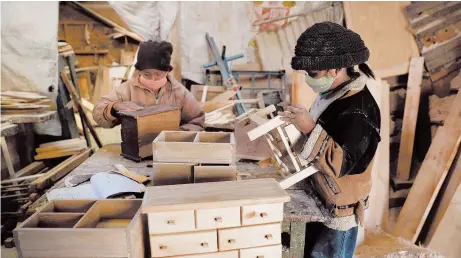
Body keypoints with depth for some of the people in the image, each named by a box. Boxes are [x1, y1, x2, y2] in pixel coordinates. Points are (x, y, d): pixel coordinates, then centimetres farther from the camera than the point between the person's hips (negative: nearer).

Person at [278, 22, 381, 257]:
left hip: (338, 209, -8)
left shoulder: (358, 110, -29)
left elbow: (340, 164, -33)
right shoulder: (334, 92, -2)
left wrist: (310, 128, -40)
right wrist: (296, 121, 2)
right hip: (319, 198, 8)